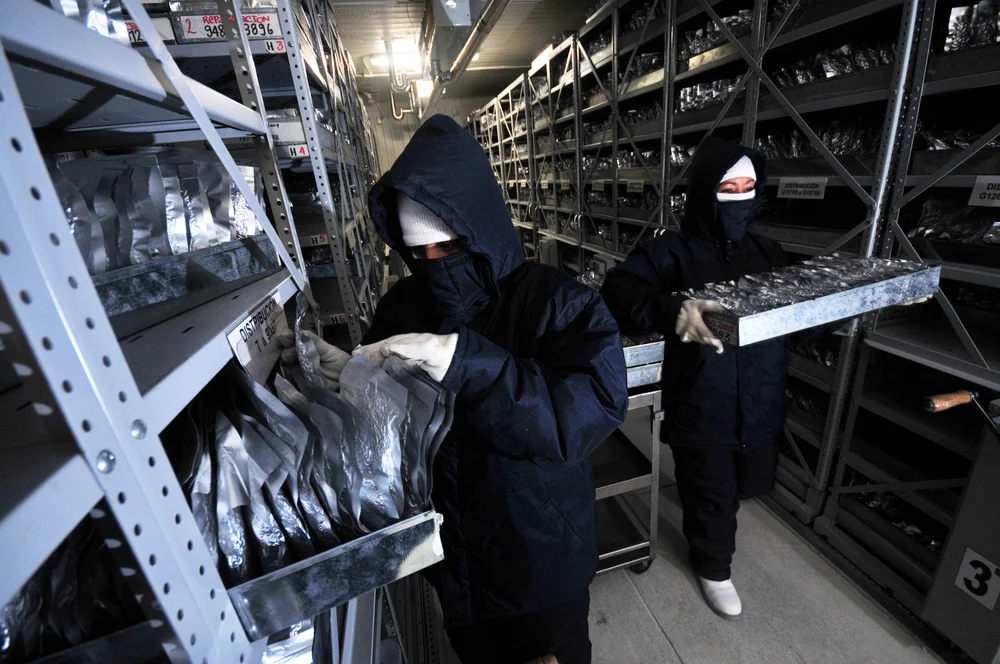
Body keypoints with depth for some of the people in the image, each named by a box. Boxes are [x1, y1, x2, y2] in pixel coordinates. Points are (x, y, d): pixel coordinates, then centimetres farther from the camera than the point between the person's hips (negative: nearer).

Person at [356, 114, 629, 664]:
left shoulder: (559, 303, -20)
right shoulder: (402, 306, -7)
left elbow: (593, 408, -34)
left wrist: (467, 362, -41)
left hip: (542, 553, -3)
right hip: (452, 552, 4)